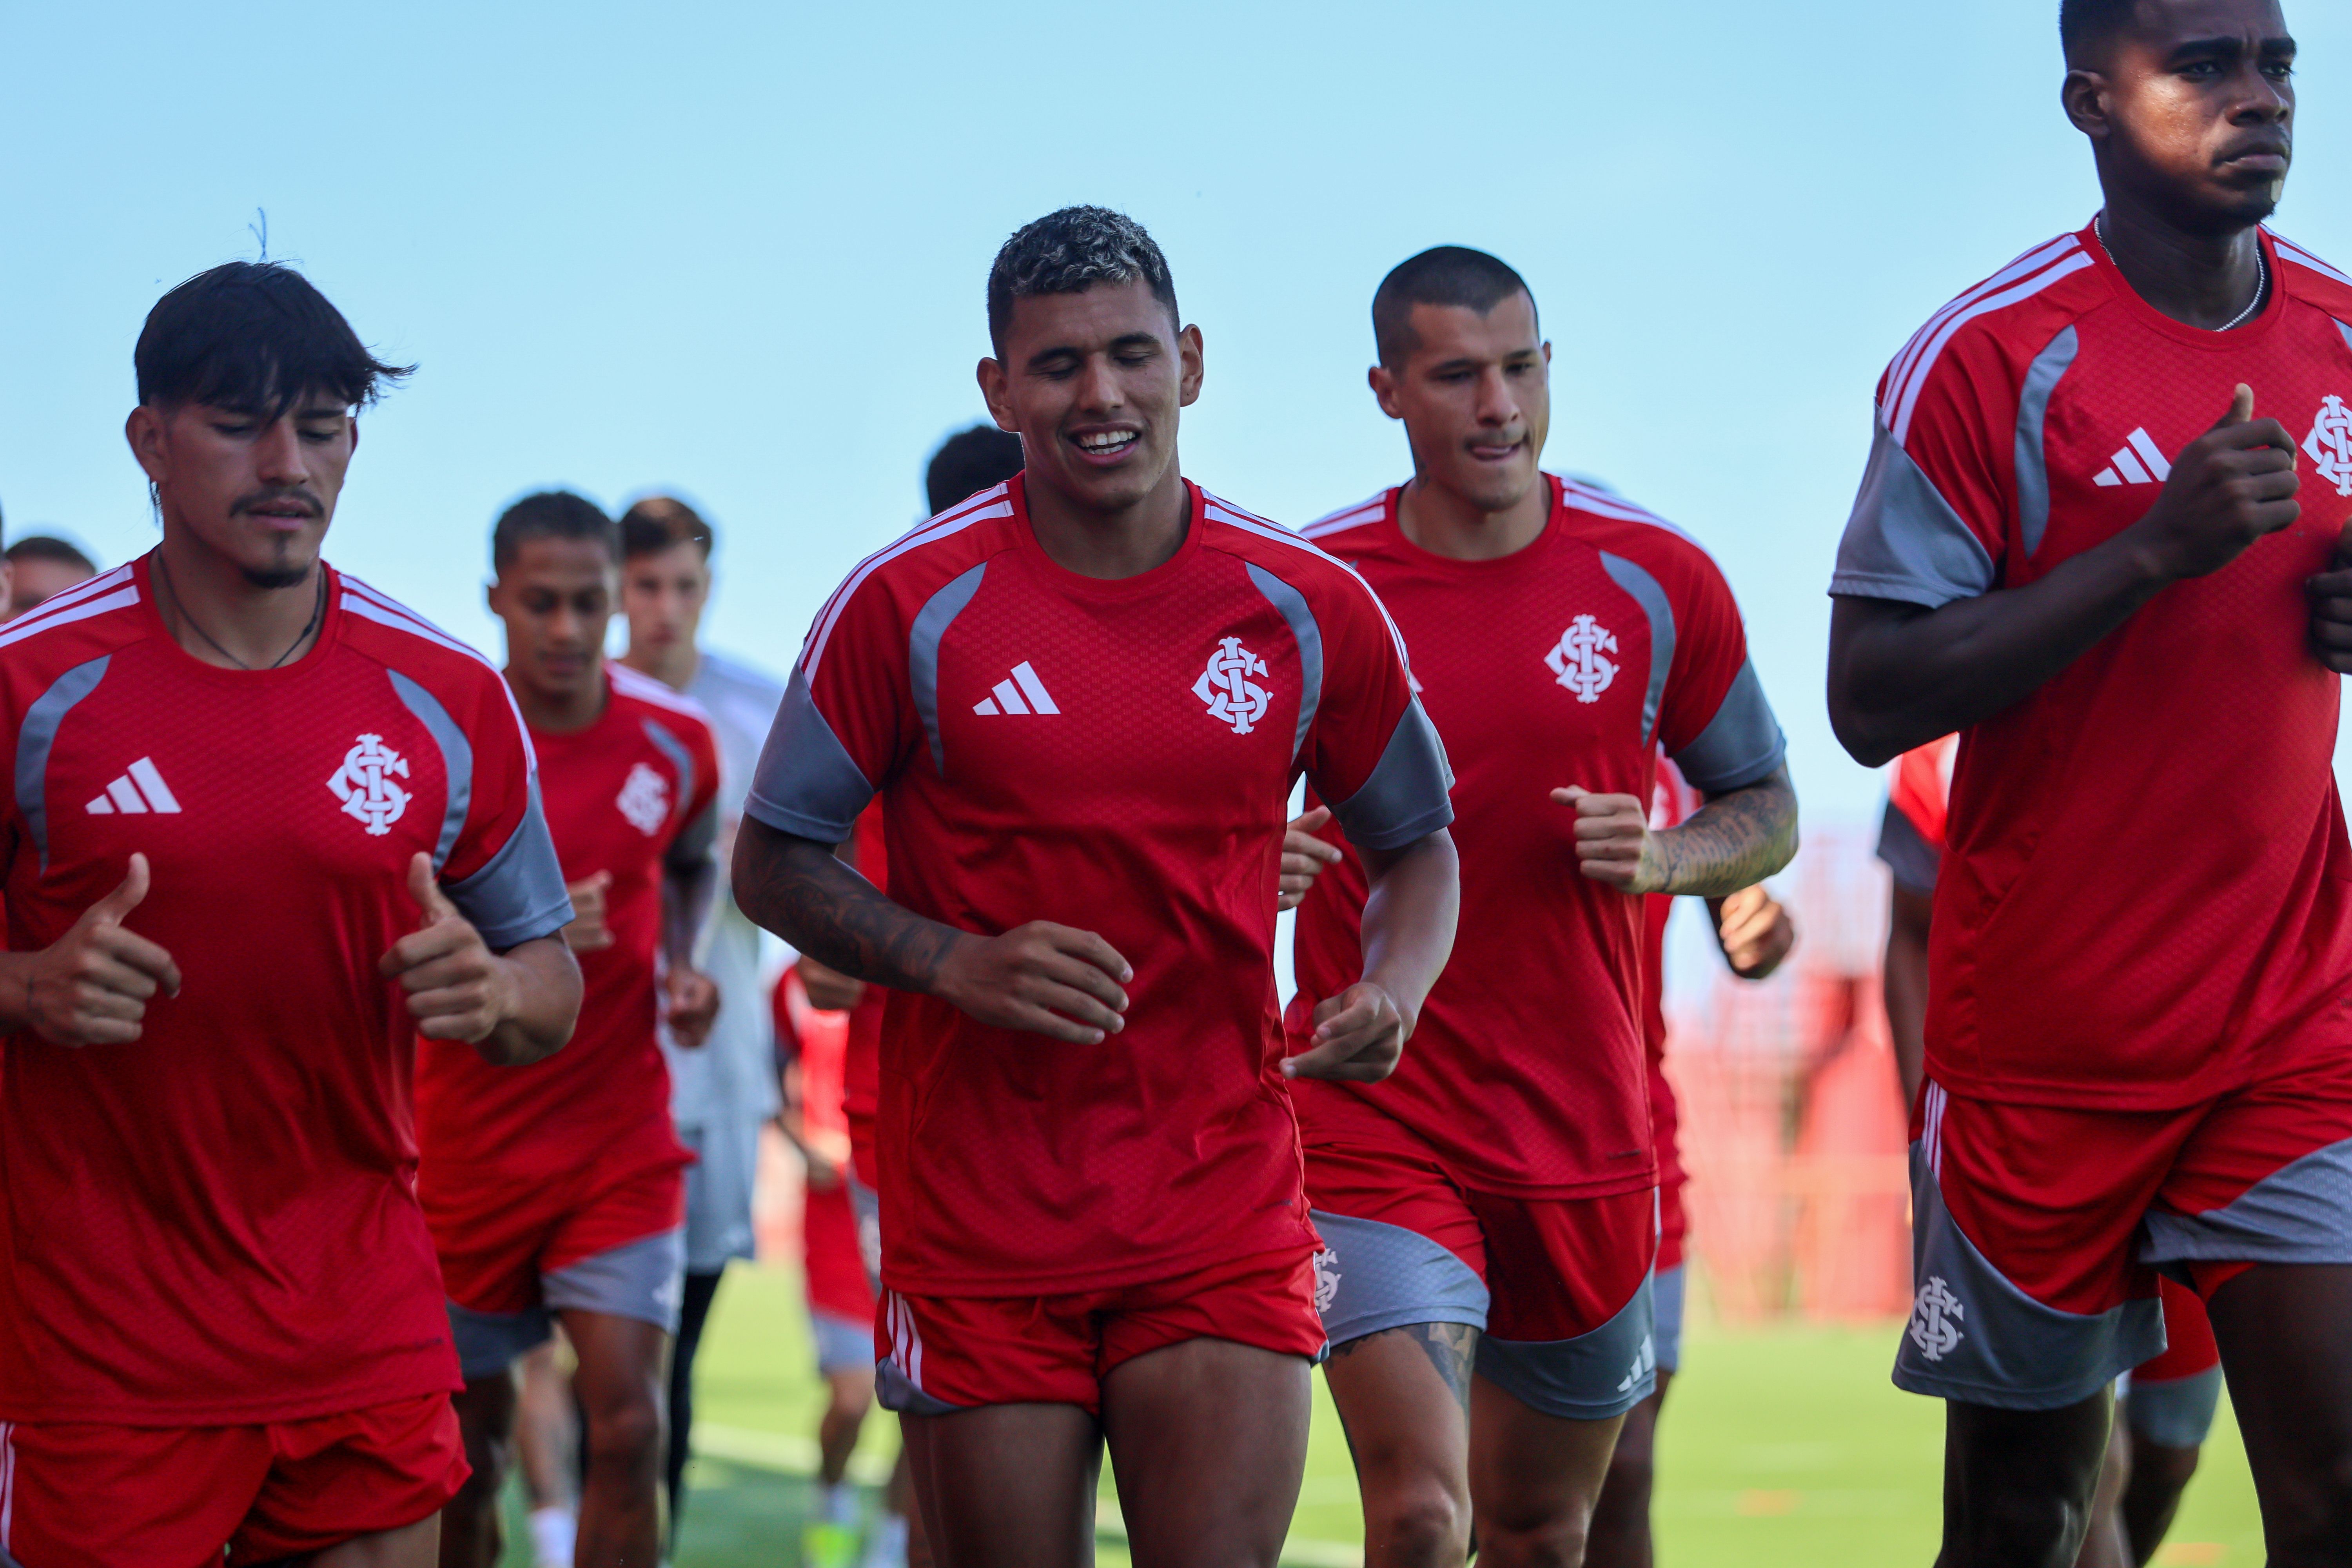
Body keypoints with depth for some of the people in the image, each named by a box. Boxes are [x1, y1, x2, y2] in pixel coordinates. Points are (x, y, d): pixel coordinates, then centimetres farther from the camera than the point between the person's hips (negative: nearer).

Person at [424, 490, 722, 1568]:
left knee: (628, 1424, -13)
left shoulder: (677, 740, 0)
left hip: (622, 1138, 1)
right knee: (468, 1448, 8)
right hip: (468, 1142, -1)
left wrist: (682, 965, 4)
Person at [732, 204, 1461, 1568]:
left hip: (1225, 1207, 1)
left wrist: (1392, 990, -7)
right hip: (982, 1220, -1)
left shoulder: (1309, 609, 1)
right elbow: (773, 861, 2)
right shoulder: (910, 603, -5)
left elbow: (1416, 841, 15)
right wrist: (957, 964, -14)